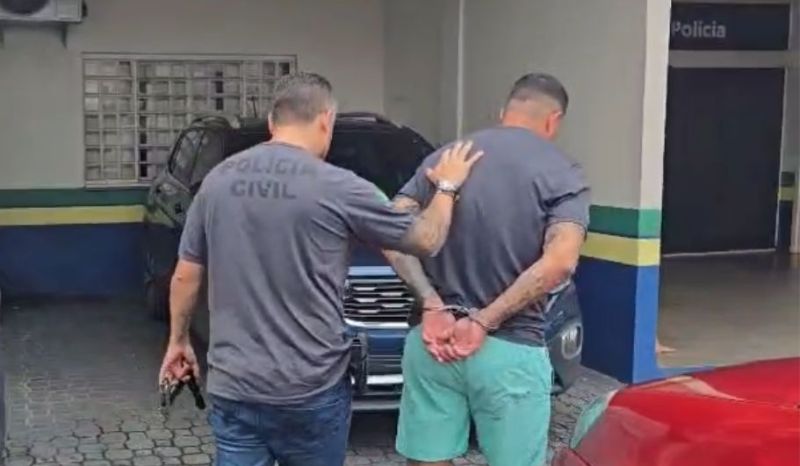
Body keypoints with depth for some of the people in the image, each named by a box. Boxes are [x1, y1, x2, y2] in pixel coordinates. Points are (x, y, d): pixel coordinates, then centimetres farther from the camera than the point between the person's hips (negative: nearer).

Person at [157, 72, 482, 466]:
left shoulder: (217, 180, 3)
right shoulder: (337, 187, -12)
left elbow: (185, 276, 10)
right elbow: (426, 241, -1)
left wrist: (178, 340, 24)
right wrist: (446, 186, 16)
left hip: (232, 389, 4)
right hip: (311, 391, -3)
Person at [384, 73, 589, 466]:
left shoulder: (443, 157, 9)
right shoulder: (562, 174, -3)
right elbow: (559, 262, -18)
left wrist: (432, 306, -8)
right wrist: (484, 321, -15)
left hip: (431, 340, 4)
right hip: (510, 351, -4)